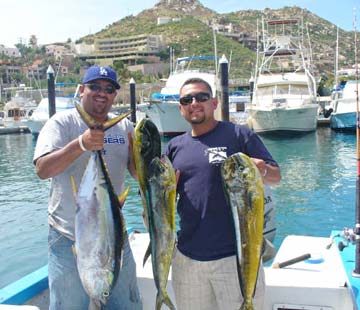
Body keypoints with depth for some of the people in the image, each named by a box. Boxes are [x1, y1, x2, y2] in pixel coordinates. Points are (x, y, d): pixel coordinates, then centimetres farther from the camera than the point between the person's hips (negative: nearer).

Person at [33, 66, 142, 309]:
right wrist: (81, 144, -34)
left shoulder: (125, 127, 5)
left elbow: (139, 174, 2)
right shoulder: (62, 123, -7)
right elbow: (43, 170, -20)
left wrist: (137, 149, -18)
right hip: (69, 237, -3)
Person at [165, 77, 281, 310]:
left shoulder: (239, 135, -2)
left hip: (235, 255, -4)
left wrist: (262, 170, -24)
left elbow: (276, 176, -2)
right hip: (187, 256, 4)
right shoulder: (175, 146, 9)